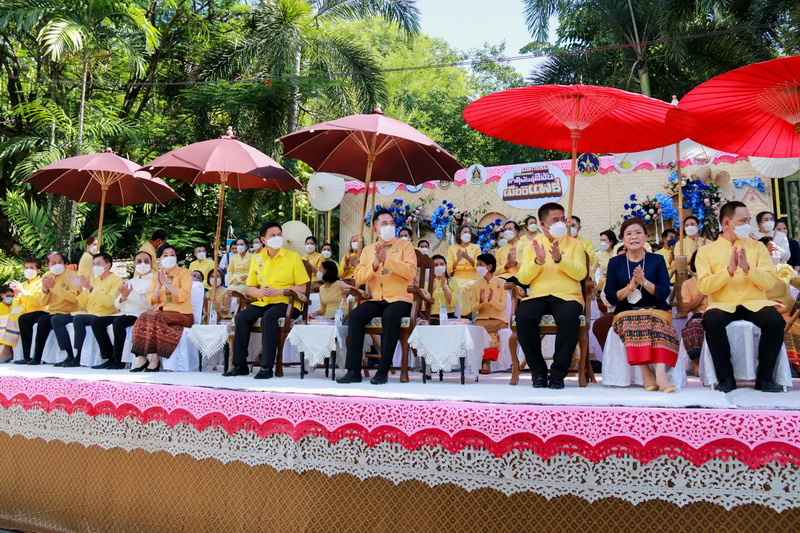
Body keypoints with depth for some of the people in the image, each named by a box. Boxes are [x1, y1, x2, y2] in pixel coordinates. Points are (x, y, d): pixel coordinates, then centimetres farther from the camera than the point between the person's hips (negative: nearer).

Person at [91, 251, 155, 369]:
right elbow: (117, 305, 21)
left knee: (118, 322, -33)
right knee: (96, 321, -8)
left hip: (141, 315, -8)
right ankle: (109, 358, -11)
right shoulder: (130, 282, 25)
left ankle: (119, 360, -22)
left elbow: (152, 304, -15)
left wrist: (131, 294, -13)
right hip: (124, 313, 8)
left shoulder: (153, 281, 2)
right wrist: (123, 297, -2)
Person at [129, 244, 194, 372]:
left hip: (182, 314, -4)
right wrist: (159, 286, -7)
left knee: (156, 318, -31)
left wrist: (166, 283, -16)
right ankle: (142, 357, -27)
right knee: (143, 317, -26)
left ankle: (155, 359, -26)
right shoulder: (157, 275, 16)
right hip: (162, 312, 4)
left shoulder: (184, 272, 2)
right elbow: (151, 301, 9)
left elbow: (183, 296, -14)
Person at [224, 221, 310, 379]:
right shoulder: (257, 258, 11)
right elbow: (250, 288, 15)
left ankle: (267, 367, -30)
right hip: (262, 302, 5)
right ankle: (240, 365, -12)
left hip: (286, 303, -5)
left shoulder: (293, 257, -1)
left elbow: (302, 288, -6)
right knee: (242, 316, -21)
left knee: (269, 316, -34)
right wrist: (260, 292, -9)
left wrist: (277, 292, -17)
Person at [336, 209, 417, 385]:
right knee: (355, 315, -25)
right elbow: (359, 278, 5)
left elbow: (410, 271, -11)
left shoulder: (405, 246, 6)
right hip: (376, 300, 3)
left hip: (400, 299, -3)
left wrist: (386, 259, -17)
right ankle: (354, 370, -21)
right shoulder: (368, 250, 16)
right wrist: (375, 264, -11)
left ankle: (383, 371, -26)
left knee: (390, 316, -35)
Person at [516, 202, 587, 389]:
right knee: (523, 317, -31)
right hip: (538, 295, 1)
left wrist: (559, 258, -15)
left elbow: (580, 274, -3)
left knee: (569, 318, -36)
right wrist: (538, 260, -11)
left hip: (567, 296, -1)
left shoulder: (575, 244, 13)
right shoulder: (532, 245, 15)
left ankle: (558, 373, -18)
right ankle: (538, 371, -14)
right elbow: (523, 278, 5)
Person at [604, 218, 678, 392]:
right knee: (631, 324, -34)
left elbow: (664, 293, 1)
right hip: (626, 312, 0)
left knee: (657, 323, -34)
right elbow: (611, 297, 3)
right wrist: (630, 286, -13)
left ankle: (660, 373, -43)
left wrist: (644, 282, -15)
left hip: (656, 310, 0)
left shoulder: (657, 260, 10)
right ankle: (647, 374, -34)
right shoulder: (615, 262, 10)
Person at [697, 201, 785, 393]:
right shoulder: (706, 251, 8)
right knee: (711, 320, -34)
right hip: (722, 305, -1)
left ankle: (765, 377, -12)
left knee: (775, 320, -29)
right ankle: (726, 377, -18)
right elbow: (704, 287, -5)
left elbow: (769, 282, 1)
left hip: (754, 304, 2)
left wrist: (747, 267, -15)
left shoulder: (757, 246, 13)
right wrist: (729, 270, -17)